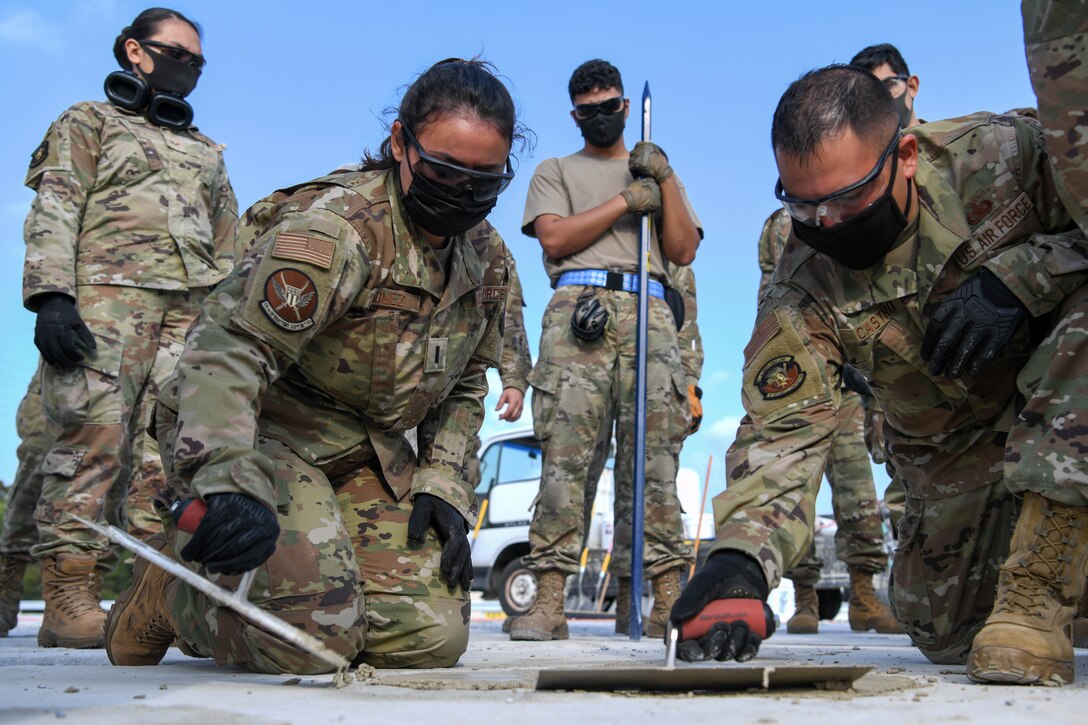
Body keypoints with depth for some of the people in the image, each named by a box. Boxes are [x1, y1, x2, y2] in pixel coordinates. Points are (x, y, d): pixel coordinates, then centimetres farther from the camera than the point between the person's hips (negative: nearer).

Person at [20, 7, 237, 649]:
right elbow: (54, 213, 3)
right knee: (96, 433, -16)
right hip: (108, 290, -5)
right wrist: (51, 294, -13)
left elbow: (228, 251, 28)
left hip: (193, 308, 5)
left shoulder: (208, 153, 32)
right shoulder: (89, 123, 17)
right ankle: (67, 599, -17)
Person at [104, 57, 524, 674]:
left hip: (371, 453, 7)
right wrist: (228, 480, -49)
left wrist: (442, 484, 1)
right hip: (265, 431, -7)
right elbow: (226, 348, -34)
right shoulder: (335, 229, -23)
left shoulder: (488, 258, 4)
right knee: (312, 636, -25)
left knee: (432, 638, -9)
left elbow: (465, 385, 17)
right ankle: (167, 588, 7)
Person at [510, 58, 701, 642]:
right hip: (578, 311, -2)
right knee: (565, 454, -12)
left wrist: (665, 179, 7)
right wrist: (624, 202, 2)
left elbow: (683, 250, 16)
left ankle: (668, 599, -10)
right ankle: (549, 602, -15)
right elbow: (554, 237, 5)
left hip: (649, 315, 2)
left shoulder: (654, 172, 29)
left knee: (654, 456, -7)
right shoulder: (556, 172, 24)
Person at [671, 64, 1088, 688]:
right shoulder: (803, 291, -21)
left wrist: (1016, 278, -34)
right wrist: (742, 554, -43)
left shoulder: (1003, 154, -25)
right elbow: (781, 431, -25)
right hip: (958, 453, 3)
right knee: (945, 634, 1)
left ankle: (1035, 596, -30)